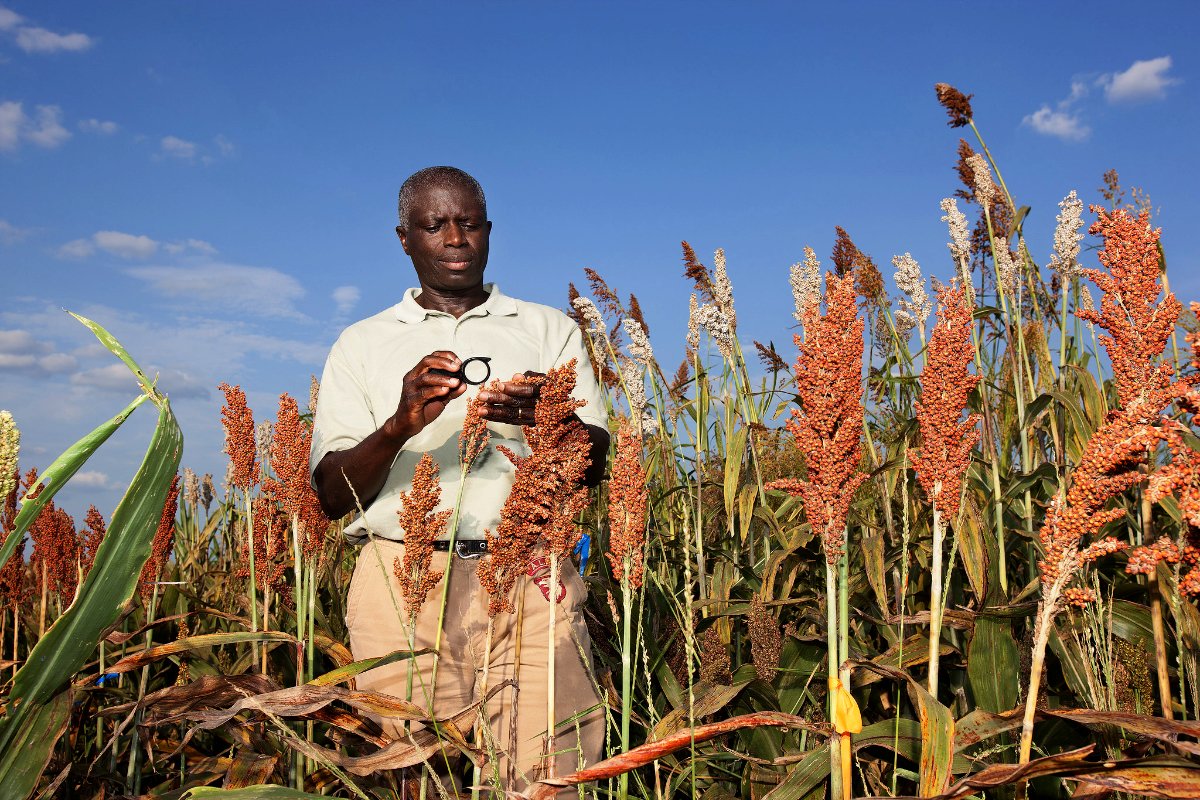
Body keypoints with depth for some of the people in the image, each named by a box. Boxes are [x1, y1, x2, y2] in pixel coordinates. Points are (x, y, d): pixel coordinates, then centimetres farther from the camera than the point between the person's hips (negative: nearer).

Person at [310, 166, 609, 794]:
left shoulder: (550, 330, 14)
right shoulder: (361, 346, 14)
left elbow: (593, 466, 5)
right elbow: (332, 496, 5)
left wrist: (544, 417, -17)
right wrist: (401, 424, -14)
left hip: (528, 575, 0)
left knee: (548, 774, -7)